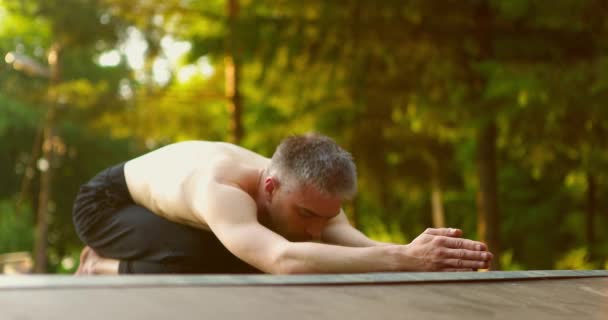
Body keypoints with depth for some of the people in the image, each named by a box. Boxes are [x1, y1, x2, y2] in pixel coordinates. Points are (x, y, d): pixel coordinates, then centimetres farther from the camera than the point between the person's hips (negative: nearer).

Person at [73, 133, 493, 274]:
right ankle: (100, 268, -4)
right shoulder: (221, 190, -46)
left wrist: (428, 253, -58)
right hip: (106, 201, -8)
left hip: (158, 203, 8)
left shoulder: (306, 193, -23)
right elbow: (285, 260, -63)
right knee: (188, 261, -35)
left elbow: (362, 246, -36)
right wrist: (404, 258, -69)